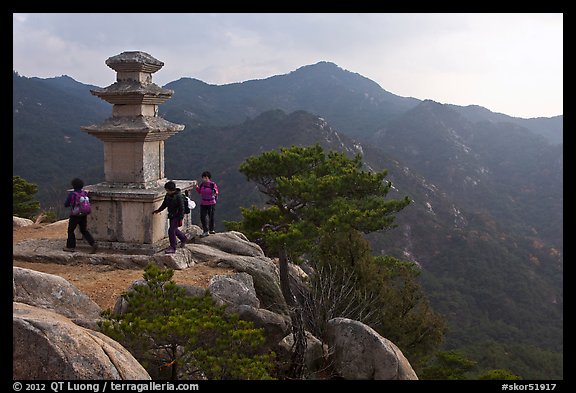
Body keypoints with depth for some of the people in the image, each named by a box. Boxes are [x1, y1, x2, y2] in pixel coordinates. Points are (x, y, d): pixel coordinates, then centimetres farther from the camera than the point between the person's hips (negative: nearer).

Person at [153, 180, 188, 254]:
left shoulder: (178, 196, -20)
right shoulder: (167, 195, 3)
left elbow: (181, 208, -19)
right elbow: (164, 204, 19)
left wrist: (180, 219, -20)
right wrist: (158, 210, 11)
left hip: (177, 216, -9)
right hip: (171, 216, 9)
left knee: (171, 230, -13)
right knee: (174, 230, 22)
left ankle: (172, 248, -5)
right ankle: (184, 238, 47)